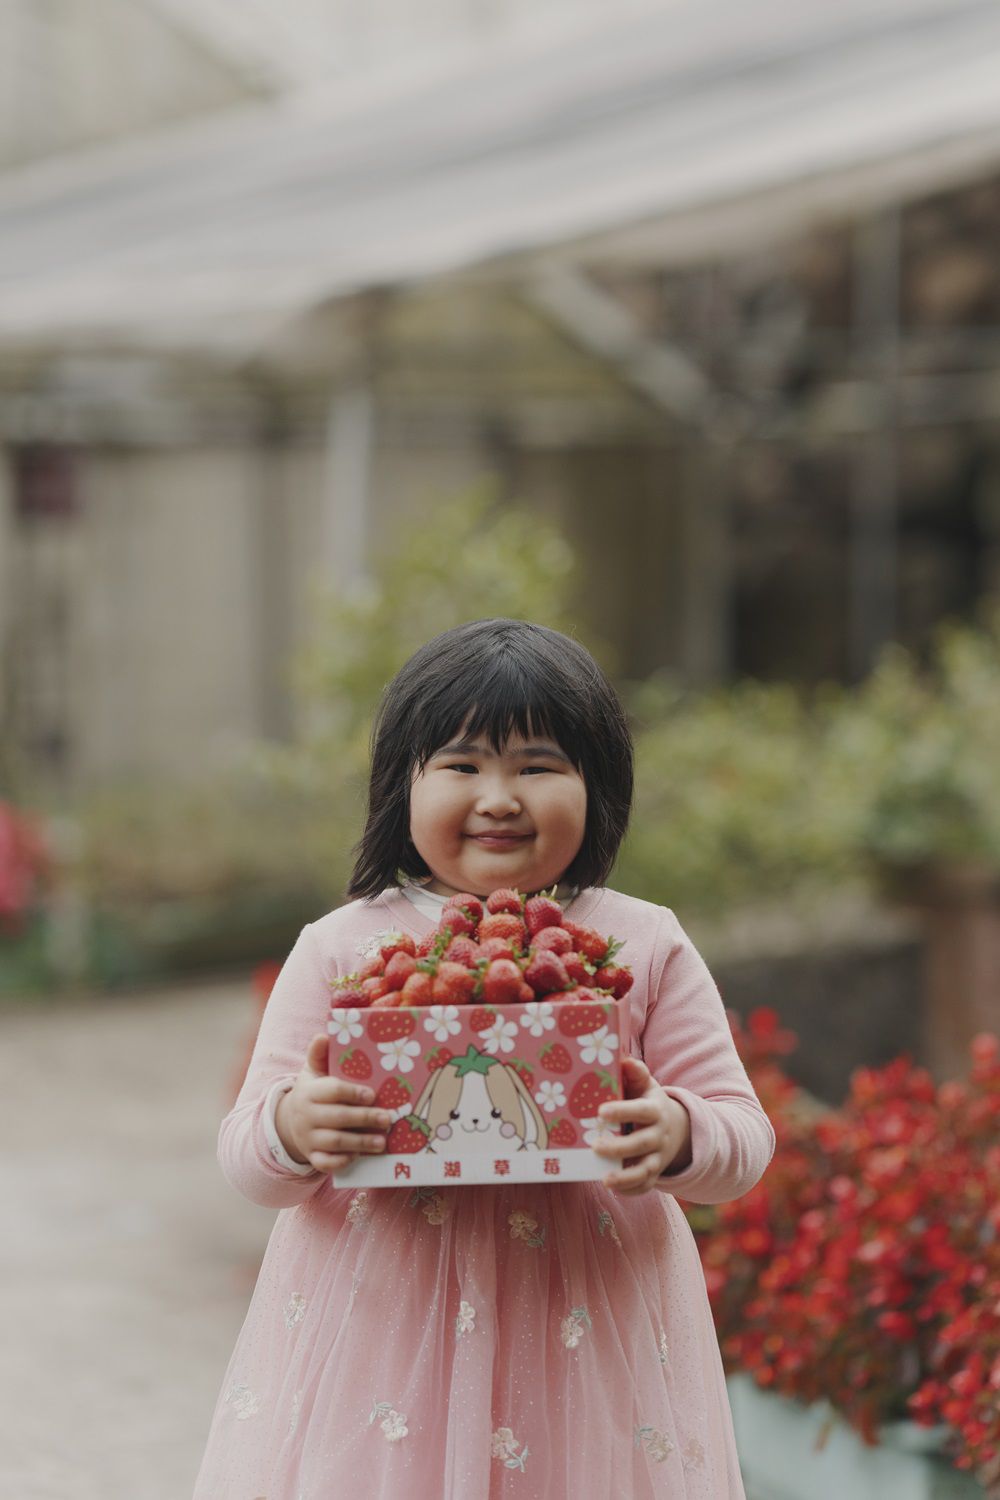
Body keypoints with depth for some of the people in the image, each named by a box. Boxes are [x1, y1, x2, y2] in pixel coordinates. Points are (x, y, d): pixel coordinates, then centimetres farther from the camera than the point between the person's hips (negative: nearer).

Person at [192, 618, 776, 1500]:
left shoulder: (644, 945, 2)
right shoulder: (342, 948, 1)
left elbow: (744, 1137, 2)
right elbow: (244, 1155, 1)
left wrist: (678, 1137, -20)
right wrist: (291, 1132, -21)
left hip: (586, 1328, 0)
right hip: (382, 1327, 0)